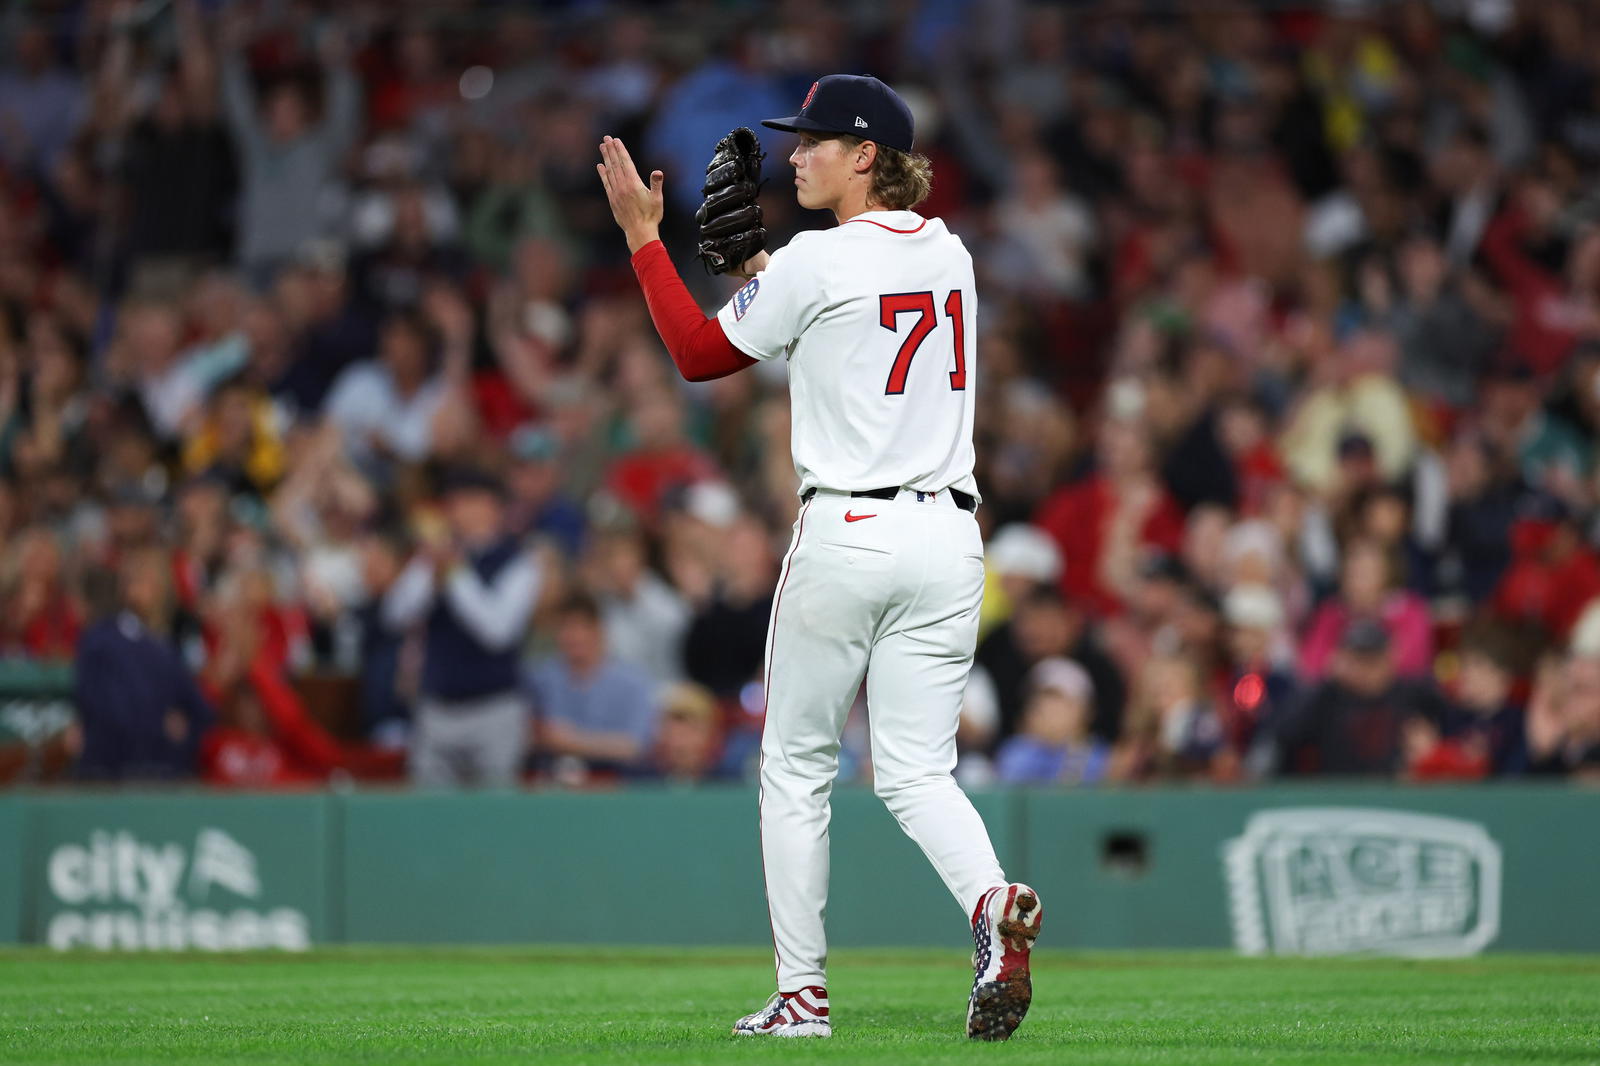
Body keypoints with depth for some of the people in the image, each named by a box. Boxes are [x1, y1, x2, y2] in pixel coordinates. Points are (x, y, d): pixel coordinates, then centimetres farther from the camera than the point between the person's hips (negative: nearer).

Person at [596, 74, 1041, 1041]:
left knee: (796, 769, 9)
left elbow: (699, 353, 1)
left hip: (845, 535, -5)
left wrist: (642, 234, 5)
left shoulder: (817, 263, -10)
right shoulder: (950, 254, 10)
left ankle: (803, 992, 9)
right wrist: (762, 267, 23)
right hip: (947, 536, 5)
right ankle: (992, 903, -25)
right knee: (918, 772, 5)